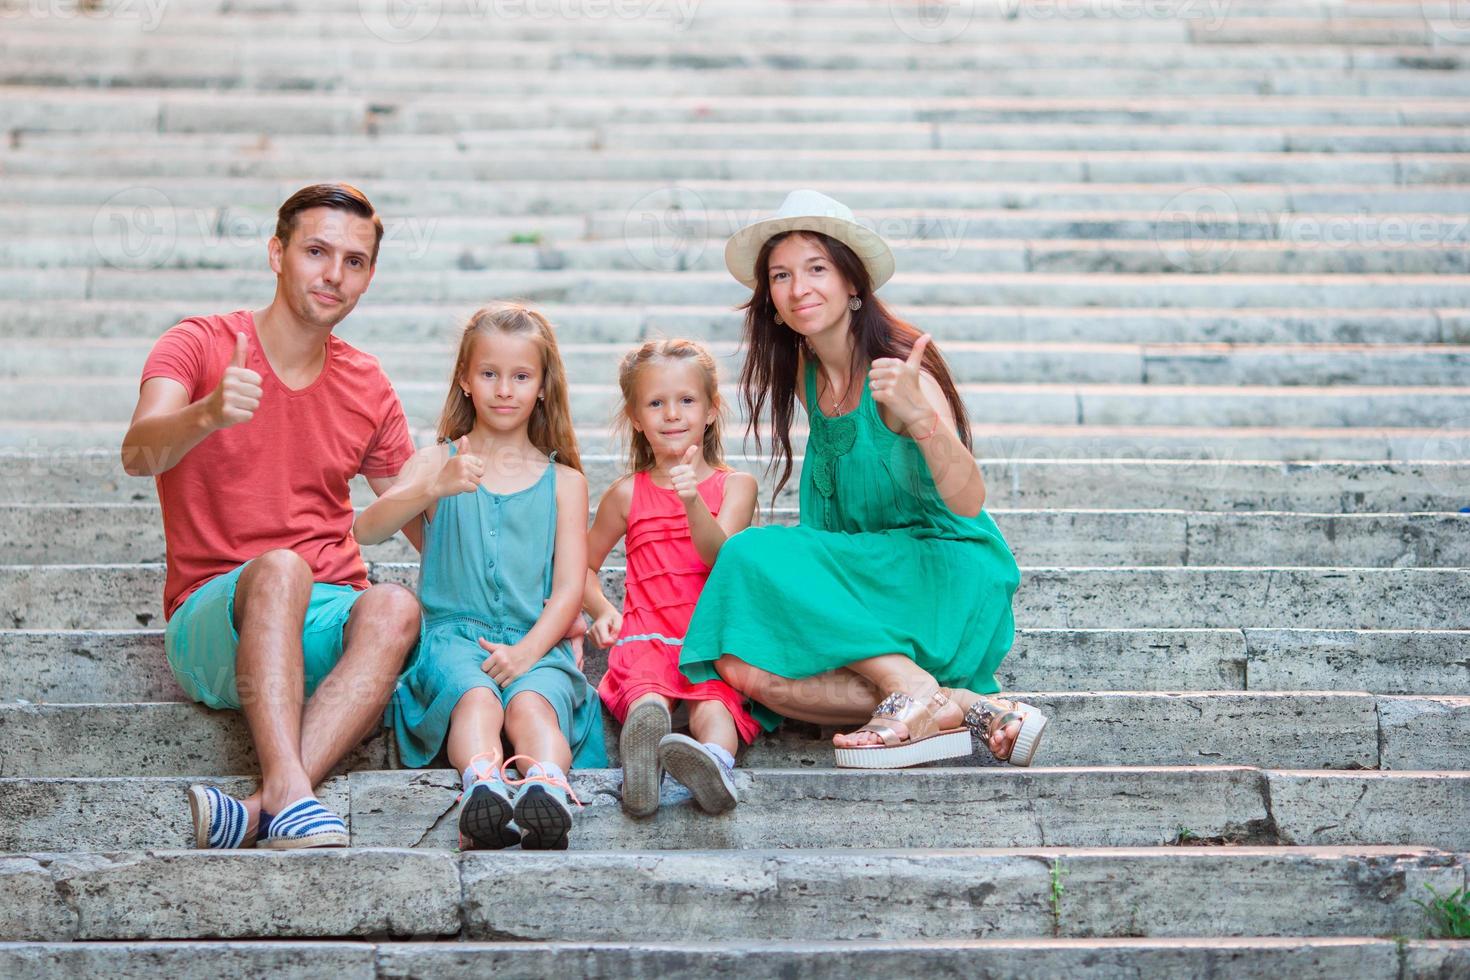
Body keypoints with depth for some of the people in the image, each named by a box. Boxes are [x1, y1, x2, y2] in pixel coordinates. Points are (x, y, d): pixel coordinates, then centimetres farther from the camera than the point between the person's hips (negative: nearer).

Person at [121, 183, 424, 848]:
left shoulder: (368, 387, 13)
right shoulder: (199, 344, 0)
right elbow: (138, 456, -19)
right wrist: (207, 414, -40)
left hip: (330, 625, 3)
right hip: (214, 622, -3)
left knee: (394, 606, -31)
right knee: (278, 569, -36)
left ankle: (258, 811, -44)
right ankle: (291, 795, -48)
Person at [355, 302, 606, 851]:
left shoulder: (563, 481, 18)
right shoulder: (438, 462, 15)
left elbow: (568, 588, 8)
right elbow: (366, 531, -3)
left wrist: (526, 650, -12)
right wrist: (433, 488, -22)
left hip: (535, 643, 0)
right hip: (453, 632, 0)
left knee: (531, 703, -35)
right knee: (476, 698, -35)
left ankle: (548, 788, -63)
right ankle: (483, 785, -63)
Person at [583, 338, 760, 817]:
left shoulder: (735, 485, 13)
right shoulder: (627, 494, 17)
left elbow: (720, 557, -6)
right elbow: (584, 564, 28)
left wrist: (692, 500, -24)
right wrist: (602, 609, 6)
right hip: (647, 636, 1)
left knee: (713, 703, -36)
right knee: (646, 694, -36)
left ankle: (714, 758, -66)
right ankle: (646, 727, -68)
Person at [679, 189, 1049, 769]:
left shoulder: (898, 369, -15)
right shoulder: (806, 375, 7)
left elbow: (968, 502, -29)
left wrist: (920, 417, -44)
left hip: (946, 575, -7)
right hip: (870, 576, 7)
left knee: (755, 558, -25)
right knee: (741, 665, -20)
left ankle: (912, 688, -25)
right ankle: (961, 708, -21)